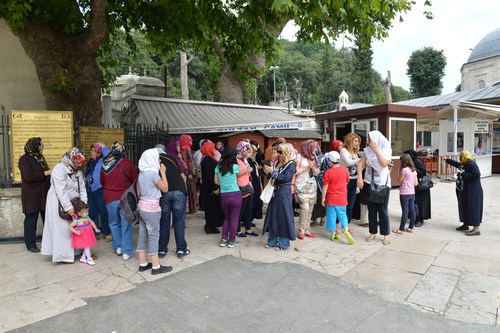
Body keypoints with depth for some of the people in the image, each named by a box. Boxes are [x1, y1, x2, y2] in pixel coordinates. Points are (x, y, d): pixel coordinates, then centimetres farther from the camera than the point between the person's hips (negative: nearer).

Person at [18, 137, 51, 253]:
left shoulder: (40, 158, 12)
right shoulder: (24, 159, -9)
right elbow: (28, 176, -21)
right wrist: (45, 173, -18)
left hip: (44, 194, 6)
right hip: (32, 195, -6)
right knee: (31, 219, 4)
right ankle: (30, 244, 16)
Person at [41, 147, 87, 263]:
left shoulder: (78, 170, 7)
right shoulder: (59, 169, -17)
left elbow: (82, 187, 5)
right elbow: (61, 191, -23)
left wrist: (83, 203, -6)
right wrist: (68, 207, -25)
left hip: (72, 203, 7)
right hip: (59, 204, -7)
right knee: (62, 229, -3)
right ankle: (63, 255, 5)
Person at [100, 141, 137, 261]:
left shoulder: (105, 164, -3)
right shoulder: (127, 163, -10)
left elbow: (102, 182, 10)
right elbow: (134, 179, 2)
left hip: (109, 198, 2)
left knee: (114, 223, 18)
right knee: (126, 224, 5)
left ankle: (118, 247, 21)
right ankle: (126, 251, 7)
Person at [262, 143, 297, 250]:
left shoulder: (291, 164, -7)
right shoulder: (277, 163, 11)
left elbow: (285, 177, -20)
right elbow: (271, 177, 13)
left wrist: (273, 171, -22)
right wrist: (268, 172, -7)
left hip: (284, 194, -7)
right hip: (275, 192, 7)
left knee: (283, 217, -1)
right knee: (273, 216, 10)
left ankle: (283, 242, 10)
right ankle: (272, 240, 21)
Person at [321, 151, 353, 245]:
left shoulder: (328, 172, -13)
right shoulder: (345, 170, -2)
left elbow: (325, 186, -11)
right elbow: (346, 183, 8)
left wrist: (323, 198, -2)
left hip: (331, 198, -3)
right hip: (342, 198, 3)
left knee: (332, 216, 7)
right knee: (342, 215, 13)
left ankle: (334, 234, 12)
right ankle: (346, 230, -6)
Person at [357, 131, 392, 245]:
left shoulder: (386, 150, -7)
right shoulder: (368, 150, 1)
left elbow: (384, 164, -22)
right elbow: (360, 164, -4)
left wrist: (376, 150, -23)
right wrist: (360, 178, -15)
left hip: (383, 184, -3)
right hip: (369, 183, 3)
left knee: (382, 210, 0)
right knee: (371, 209, 9)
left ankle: (386, 235, 11)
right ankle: (372, 233, 20)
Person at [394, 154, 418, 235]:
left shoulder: (404, 170, -13)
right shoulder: (414, 171, 8)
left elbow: (399, 182, -9)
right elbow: (415, 183, 9)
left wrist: (398, 177, 8)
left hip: (404, 193, -7)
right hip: (412, 193, 7)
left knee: (405, 211, -5)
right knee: (412, 210, 10)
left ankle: (401, 229, 1)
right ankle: (411, 228, 19)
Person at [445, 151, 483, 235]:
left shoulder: (471, 164, -18)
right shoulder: (465, 164, 11)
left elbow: (476, 174, -28)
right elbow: (456, 164, 29)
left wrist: (463, 174, -21)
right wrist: (447, 160, 35)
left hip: (473, 192, -10)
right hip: (466, 191, 10)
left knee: (473, 208, -8)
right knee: (465, 208, 17)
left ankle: (476, 229, -4)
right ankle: (466, 225, 29)